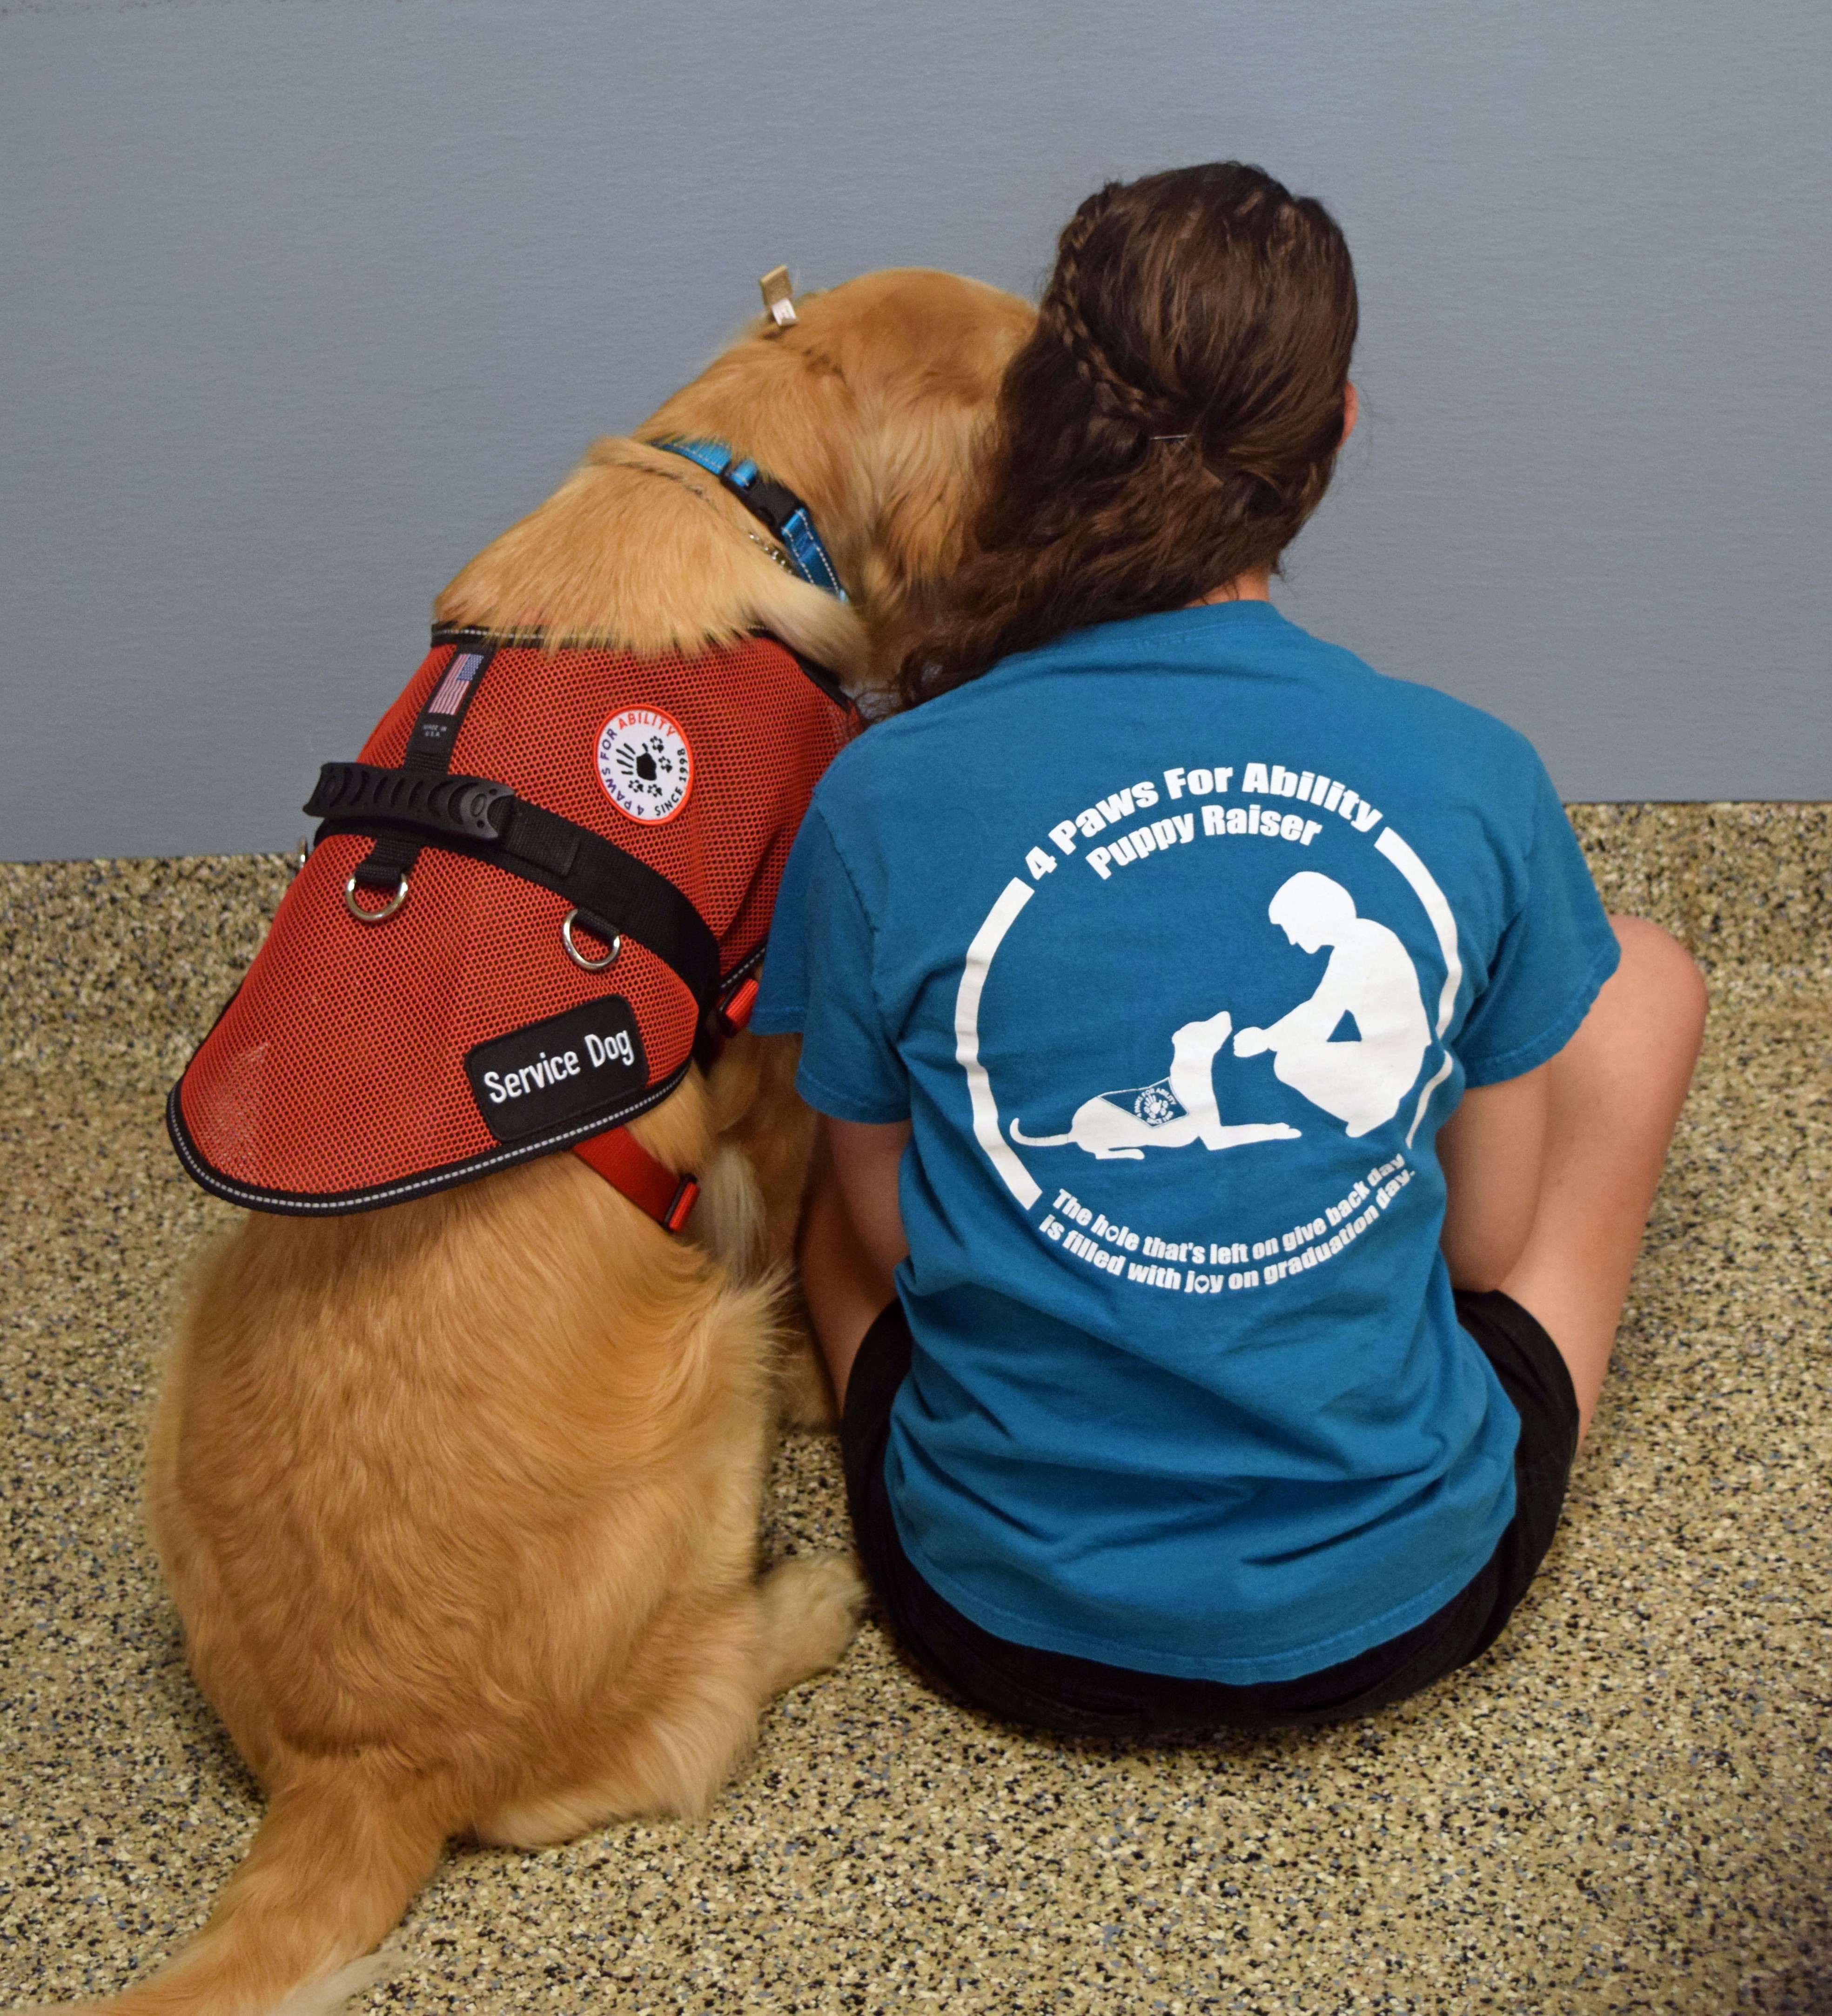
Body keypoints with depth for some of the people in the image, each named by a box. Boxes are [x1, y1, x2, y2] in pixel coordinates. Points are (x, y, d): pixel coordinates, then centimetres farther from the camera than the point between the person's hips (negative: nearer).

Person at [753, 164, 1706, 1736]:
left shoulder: (884, 804, -16)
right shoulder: (1478, 782, -14)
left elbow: (885, 1241, -3)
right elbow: (1490, 1245, -2)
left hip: (1012, 1625, 1)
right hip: (1401, 1605, 0)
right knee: (1645, 973, 18)